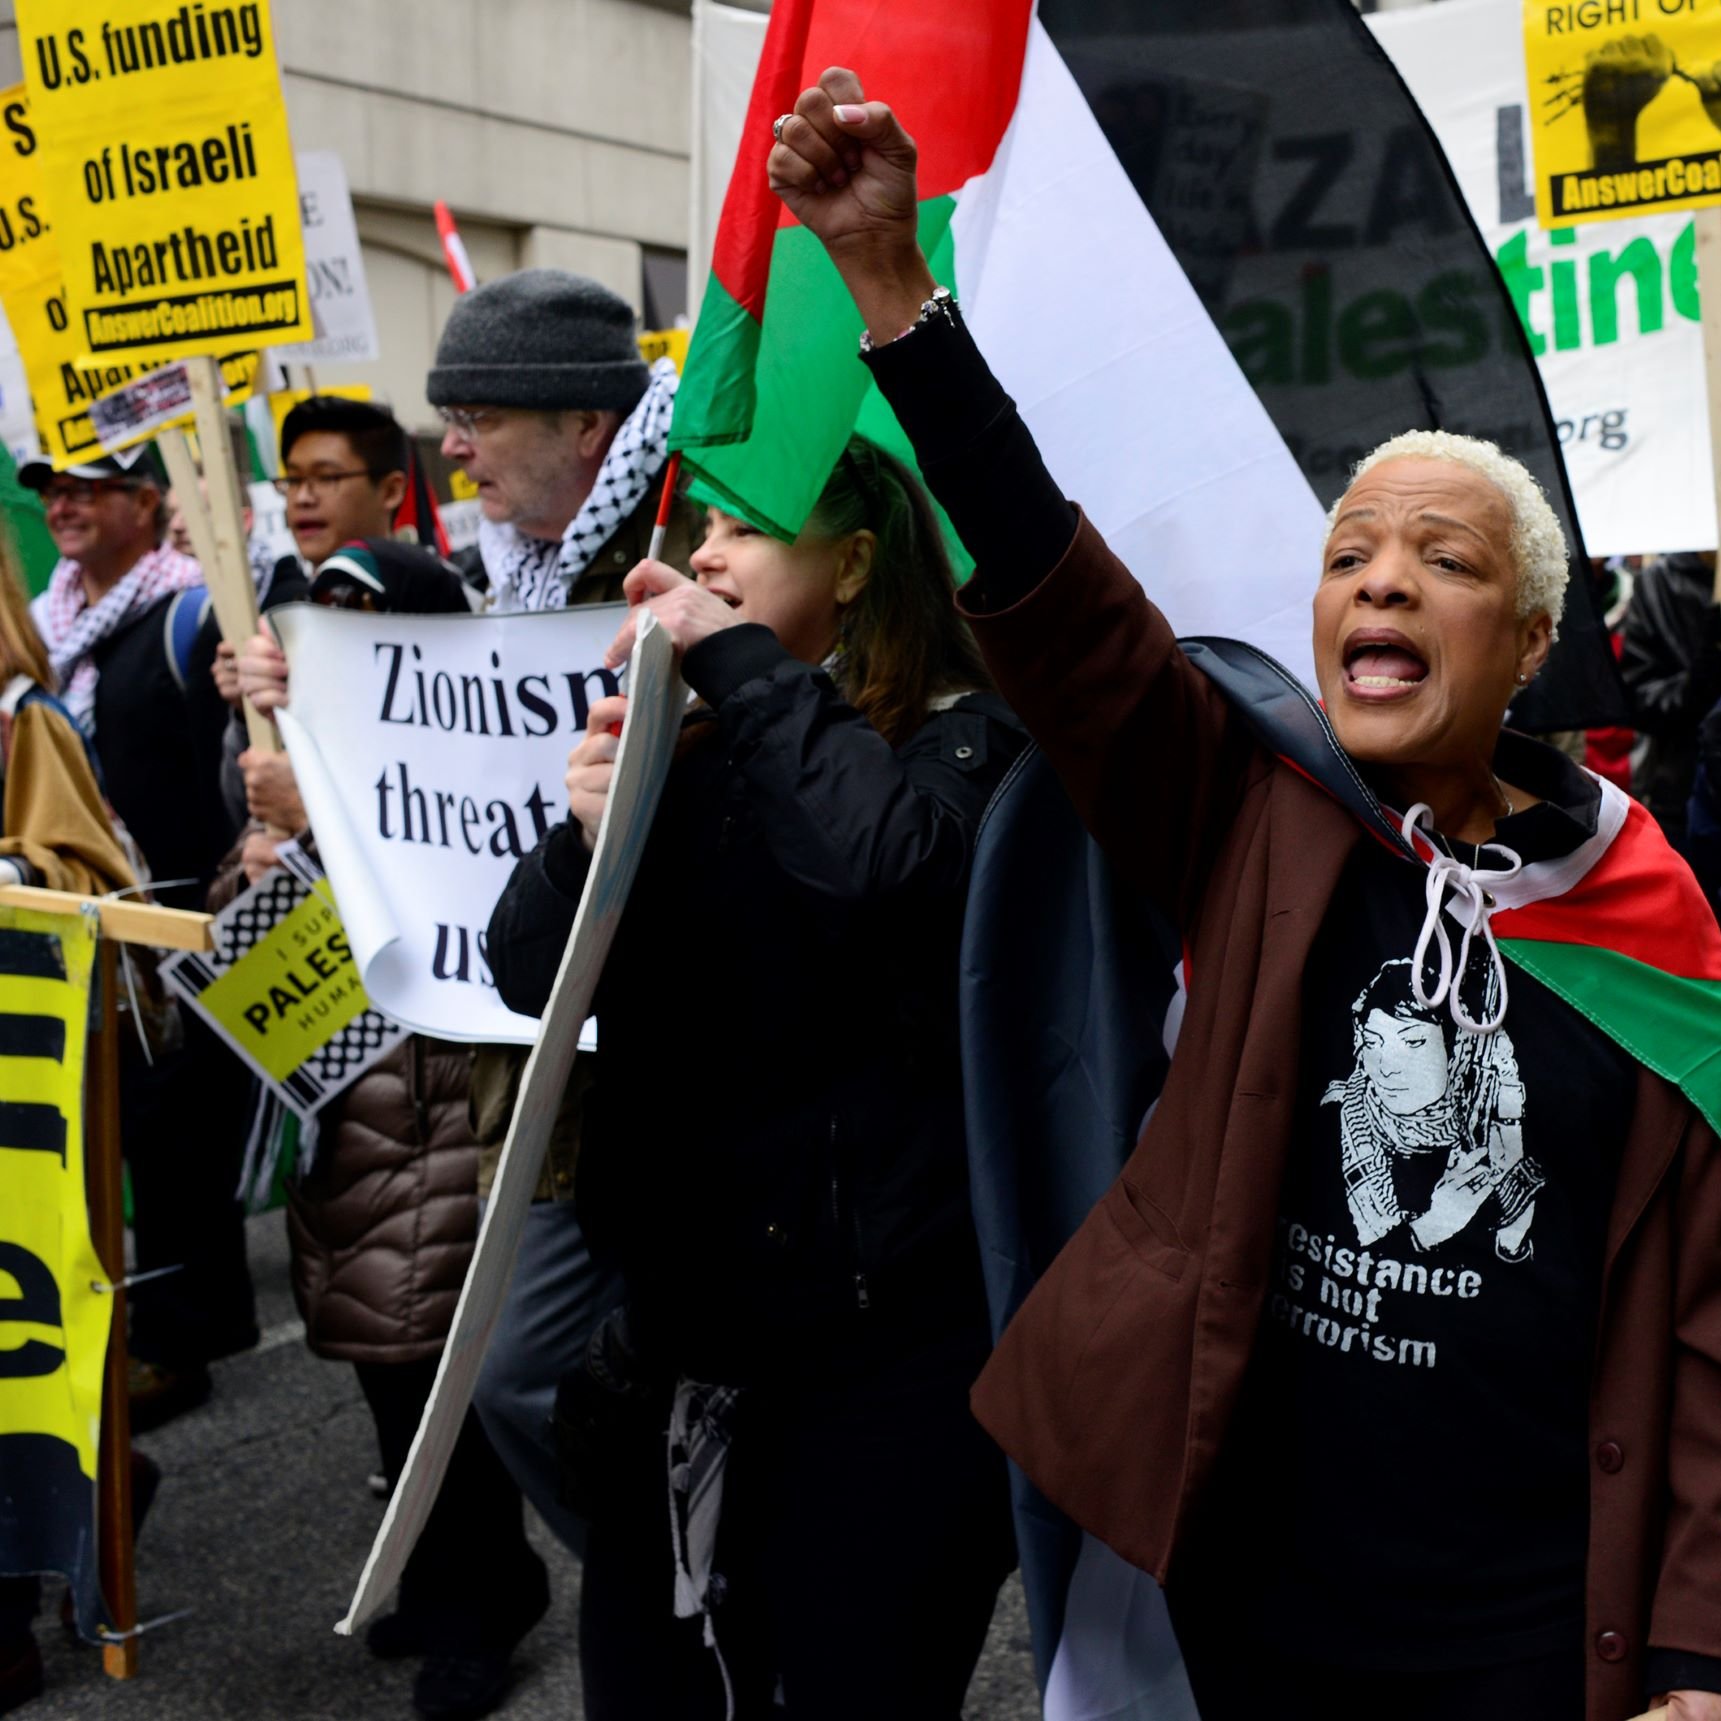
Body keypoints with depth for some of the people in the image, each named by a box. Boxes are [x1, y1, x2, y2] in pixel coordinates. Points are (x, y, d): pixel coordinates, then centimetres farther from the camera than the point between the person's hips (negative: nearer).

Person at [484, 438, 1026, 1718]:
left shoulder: (963, 736, -7)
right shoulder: (683, 745, 8)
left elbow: (889, 856, -30)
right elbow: (530, 974, 3)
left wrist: (739, 659, -18)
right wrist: (584, 834, -17)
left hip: (889, 1326, -5)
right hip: (679, 1306, 6)